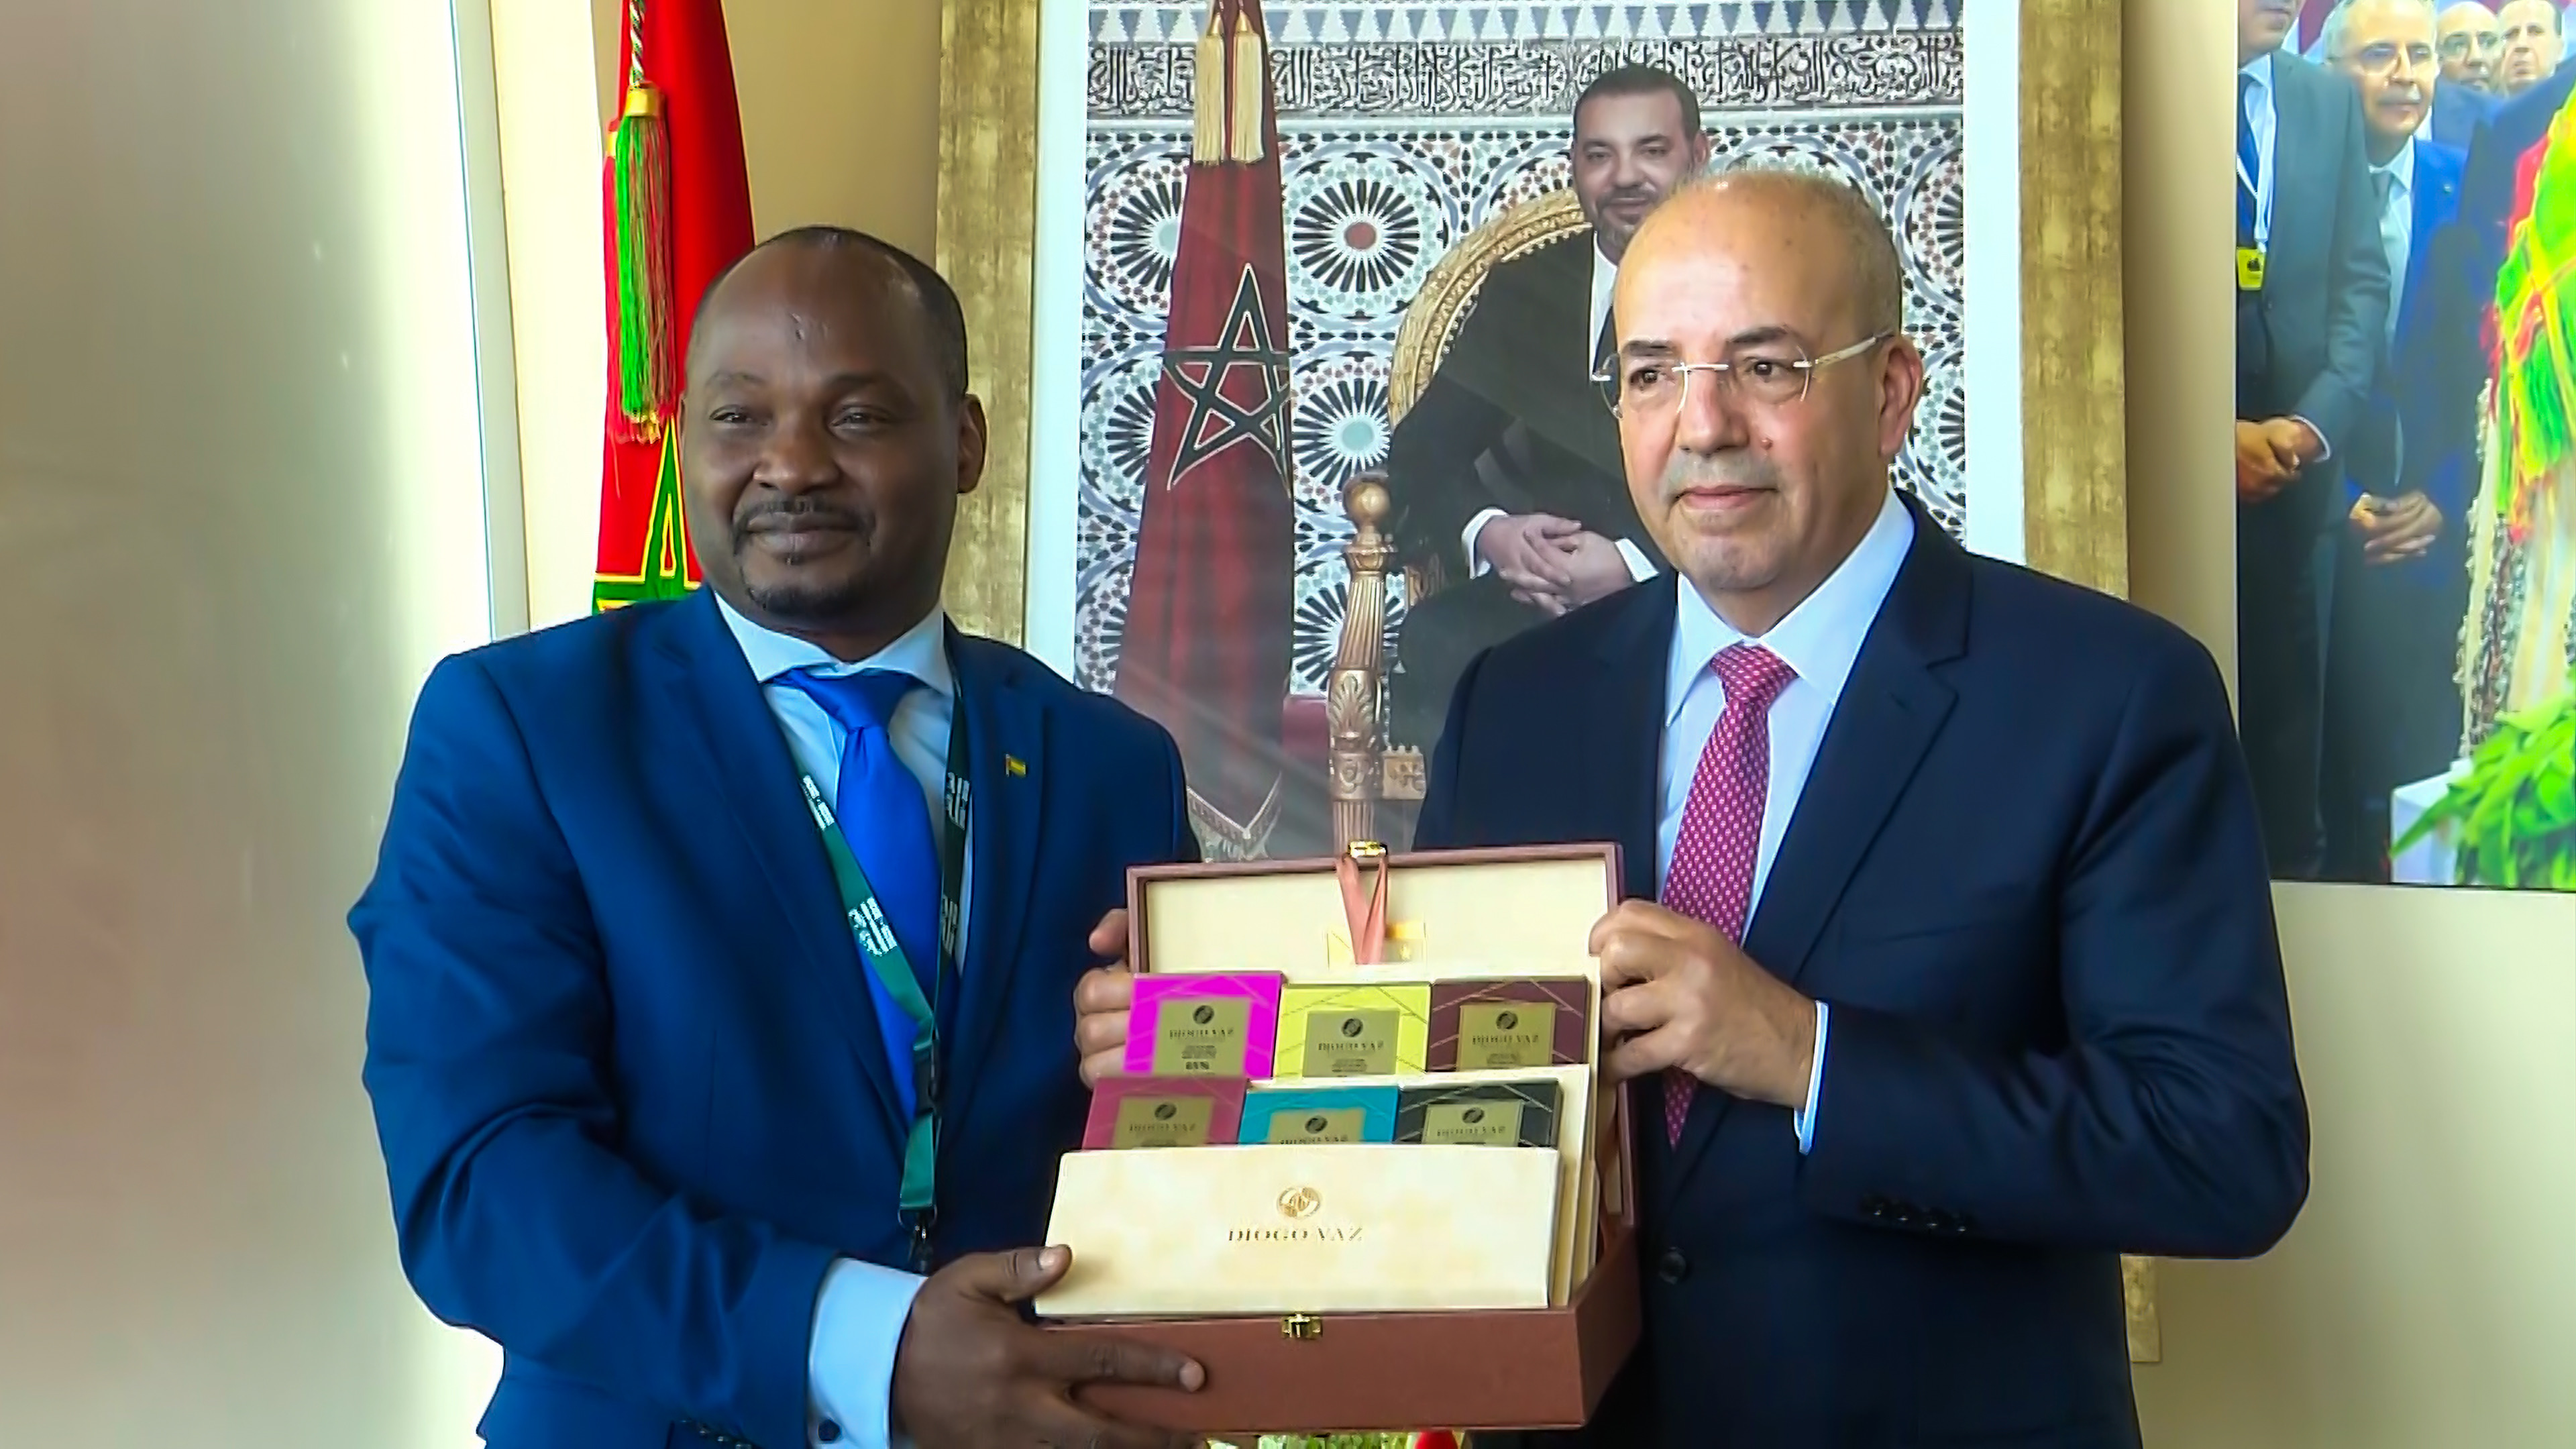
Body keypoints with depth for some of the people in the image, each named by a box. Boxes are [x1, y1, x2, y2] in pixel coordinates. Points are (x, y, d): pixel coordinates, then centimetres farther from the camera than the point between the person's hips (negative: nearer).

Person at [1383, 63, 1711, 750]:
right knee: (1434, 642, -30)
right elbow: (1422, 450, 11)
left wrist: (1636, 564, -19)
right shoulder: (1521, 292, 14)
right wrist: (1487, 531, -12)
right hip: (1535, 603, 2)